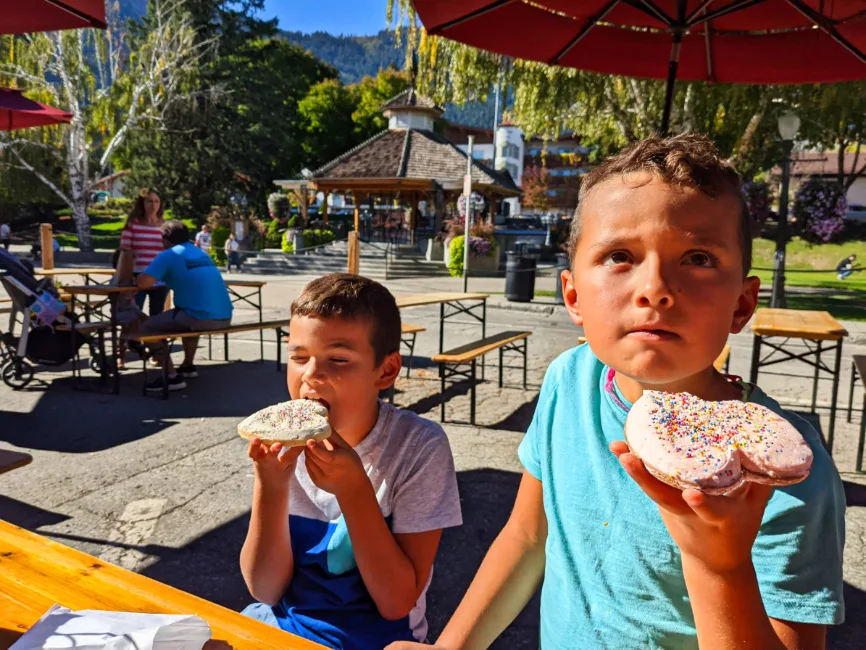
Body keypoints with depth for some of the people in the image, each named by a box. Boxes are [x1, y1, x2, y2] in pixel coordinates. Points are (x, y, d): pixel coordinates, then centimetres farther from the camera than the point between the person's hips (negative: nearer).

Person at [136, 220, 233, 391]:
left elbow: (143, 283, -7)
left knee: (145, 328, 7)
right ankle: (188, 366, 38)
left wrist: (158, 277, 14)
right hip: (224, 318, 8)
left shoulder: (168, 255, 2)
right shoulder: (202, 253, 24)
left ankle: (172, 377, -2)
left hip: (200, 317, -8)